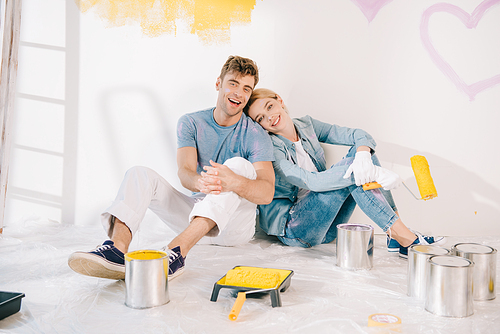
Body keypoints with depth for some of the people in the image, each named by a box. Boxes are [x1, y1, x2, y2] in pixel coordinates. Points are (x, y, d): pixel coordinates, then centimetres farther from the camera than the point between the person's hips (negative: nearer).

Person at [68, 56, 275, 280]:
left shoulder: (255, 135, -5)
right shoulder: (191, 123, 4)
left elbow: (267, 193, -18)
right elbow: (184, 173, -13)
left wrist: (233, 181, -41)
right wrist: (200, 183, -40)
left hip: (236, 223, -3)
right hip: (196, 217, 3)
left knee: (239, 164, -30)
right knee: (140, 174, -14)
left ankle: (177, 251, -47)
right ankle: (117, 248, -44)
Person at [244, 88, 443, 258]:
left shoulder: (306, 125, 7)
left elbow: (358, 135, -2)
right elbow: (311, 181, -27)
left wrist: (363, 154, -28)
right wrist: (373, 174, -34)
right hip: (292, 229, -7)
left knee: (360, 149, -12)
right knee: (351, 167, -25)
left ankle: (395, 236, -19)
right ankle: (404, 237, -25)